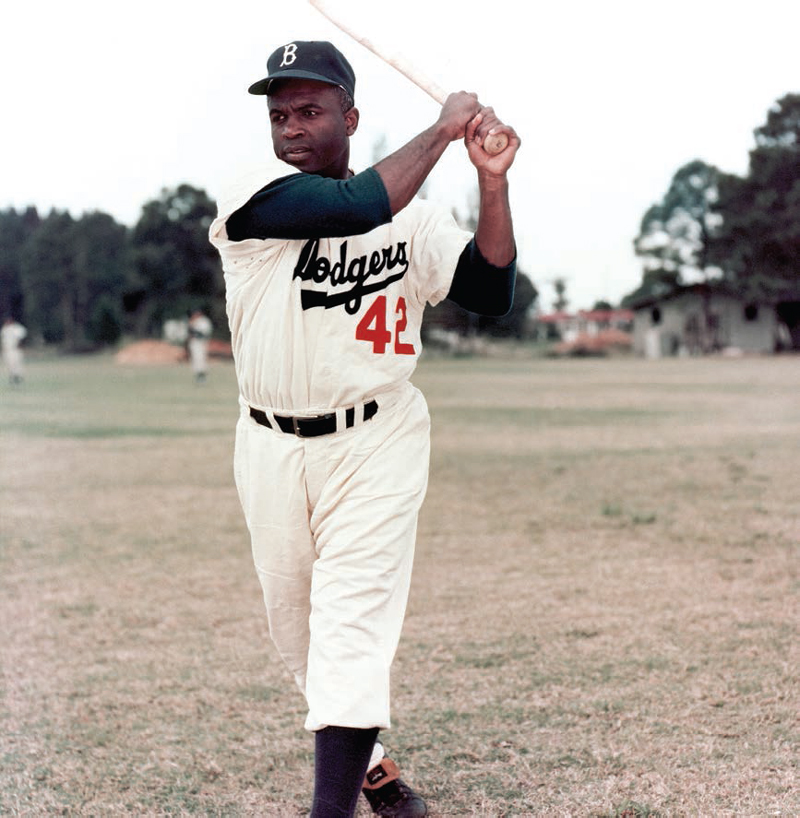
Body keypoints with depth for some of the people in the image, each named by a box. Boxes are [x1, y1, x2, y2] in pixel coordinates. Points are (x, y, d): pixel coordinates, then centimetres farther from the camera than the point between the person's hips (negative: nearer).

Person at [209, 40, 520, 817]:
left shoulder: (414, 216, 0)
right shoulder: (251, 201, -12)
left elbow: (491, 293, -5)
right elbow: (360, 206, -28)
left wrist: (493, 181, -15)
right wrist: (444, 126, -17)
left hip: (376, 446, -1)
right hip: (272, 450, 1)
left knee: (352, 625, -12)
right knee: (294, 626, 14)